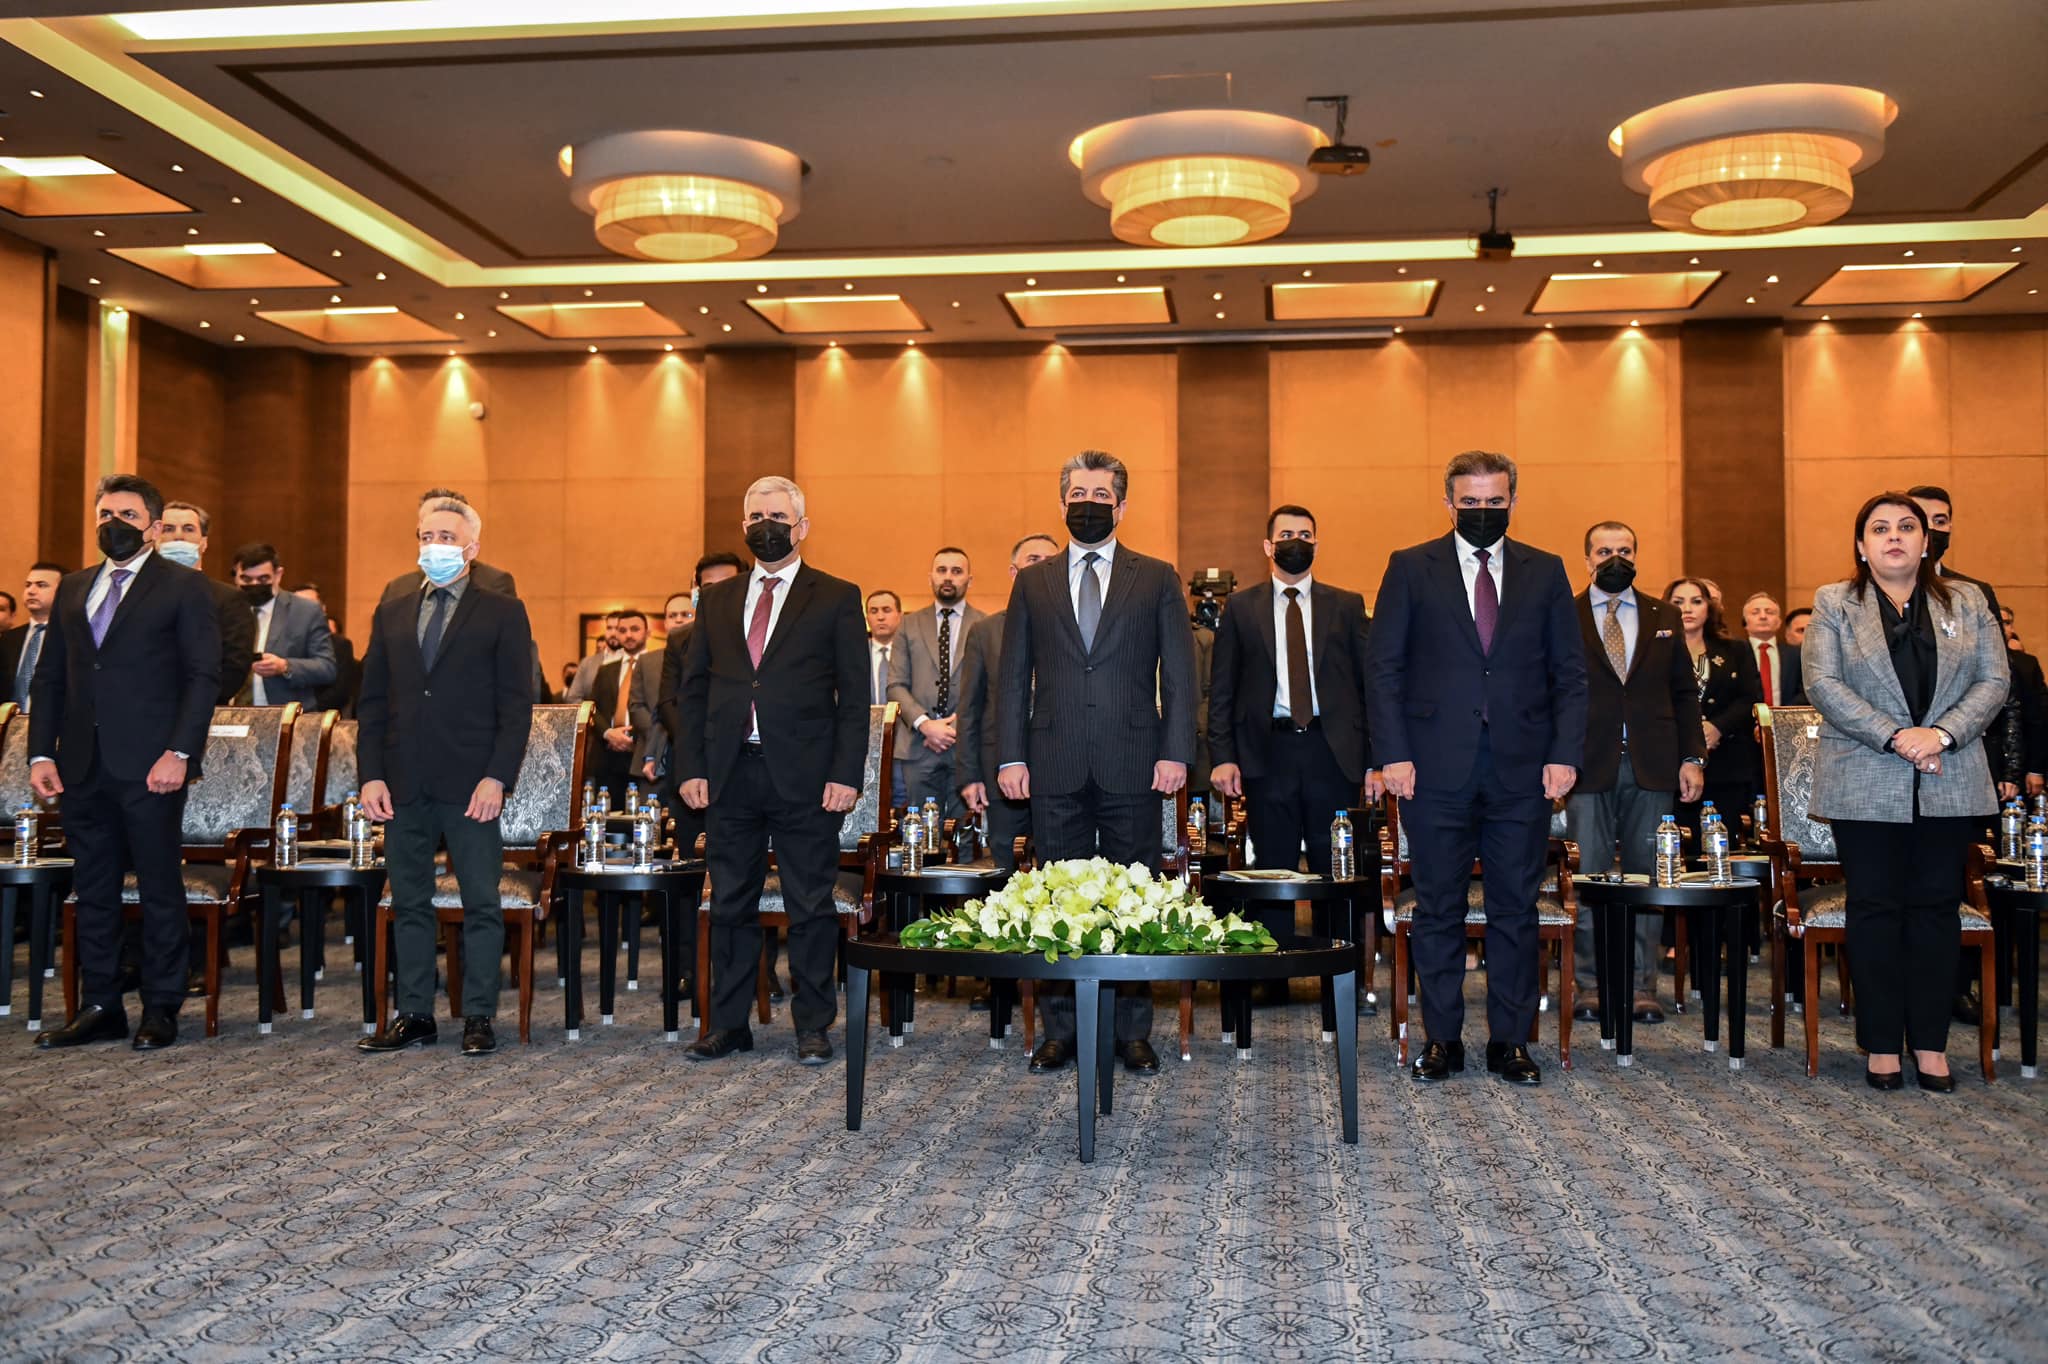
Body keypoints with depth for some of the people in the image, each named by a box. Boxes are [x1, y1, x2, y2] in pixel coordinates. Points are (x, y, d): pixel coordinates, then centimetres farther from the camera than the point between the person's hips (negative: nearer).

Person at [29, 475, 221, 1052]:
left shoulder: (183, 587, 0)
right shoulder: (73, 589, 16)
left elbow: (203, 676, -6)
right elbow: (48, 677, 15)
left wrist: (179, 752, -15)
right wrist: (41, 753, 4)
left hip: (150, 766, -5)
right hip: (83, 767, 6)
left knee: (160, 890, 1)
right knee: (93, 891, 10)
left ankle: (160, 1009, 10)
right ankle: (99, 1007, 19)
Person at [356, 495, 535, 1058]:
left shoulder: (502, 613, 3)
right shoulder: (391, 615, 15)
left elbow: (516, 705, -3)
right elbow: (372, 703, 13)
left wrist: (497, 777, -13)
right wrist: (371, 775, 1)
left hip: (471, 786, -4)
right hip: (404, 787, 4)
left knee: (482, 905, 0)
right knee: (409, 905, 9)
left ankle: (479, 1017, 8)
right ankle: (414, 1015, 17)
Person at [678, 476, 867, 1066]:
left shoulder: (836, 598, 3)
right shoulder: (716, 601, 14)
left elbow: (854, 696, -1)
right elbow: (693, 689, 13)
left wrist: (846, 774, -10)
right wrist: (691, 768, 2)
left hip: (805, 777, -3)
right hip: (729, 776, 4)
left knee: (810, 906, 3)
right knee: (730, 905, 10)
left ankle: (812, 1026, 14)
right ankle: (727, 1023, 20)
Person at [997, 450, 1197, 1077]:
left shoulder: (1157, 579, 9)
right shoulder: (1032, 583, 13)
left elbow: (1179, 674, 5)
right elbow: (1013, 677, 10)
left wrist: (1176, 753, -5)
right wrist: (1010, 757, 1)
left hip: (1130, 765, -1)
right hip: (1056, 766, 1)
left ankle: (1133, 1031, 12)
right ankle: (1061, 1029, 14)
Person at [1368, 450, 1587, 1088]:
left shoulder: (1546, 572, 10)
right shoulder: (1410, 568, 4)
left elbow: (1570, 673, 9)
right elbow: (1385, 668, 1)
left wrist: (1565, 754, -2)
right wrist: (1393, 753, -8)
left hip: (1522, 770, 2)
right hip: (1437, 769, -1)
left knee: (1515, 909, 7)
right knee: (1438, 909, 5)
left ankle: (1509, 1040, 17)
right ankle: (1442, 1039, 15)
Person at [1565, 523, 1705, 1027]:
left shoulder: (1665, 618, 13)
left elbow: (1684, 694, 13)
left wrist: (1692, 758, 4)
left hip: (1652, 767, 2)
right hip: (1588, 766, -2)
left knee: (1647, 877, 5)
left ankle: (1641, 985, 13)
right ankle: (1590, 985, 9)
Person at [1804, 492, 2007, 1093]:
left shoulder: (1967, 602, 10)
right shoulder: (1833, 604, 4)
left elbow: (1994, 679, 3)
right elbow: (1823, 684, -6)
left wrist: (1941, 734, -14)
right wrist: (1895, 738, -16)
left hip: (1950, 785, 2)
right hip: (1865, 786, -2)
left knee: (1936, 906, 5)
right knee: (1875, 907, 2)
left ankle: (1931, 1042, 12)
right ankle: (1882, 1043, 8)